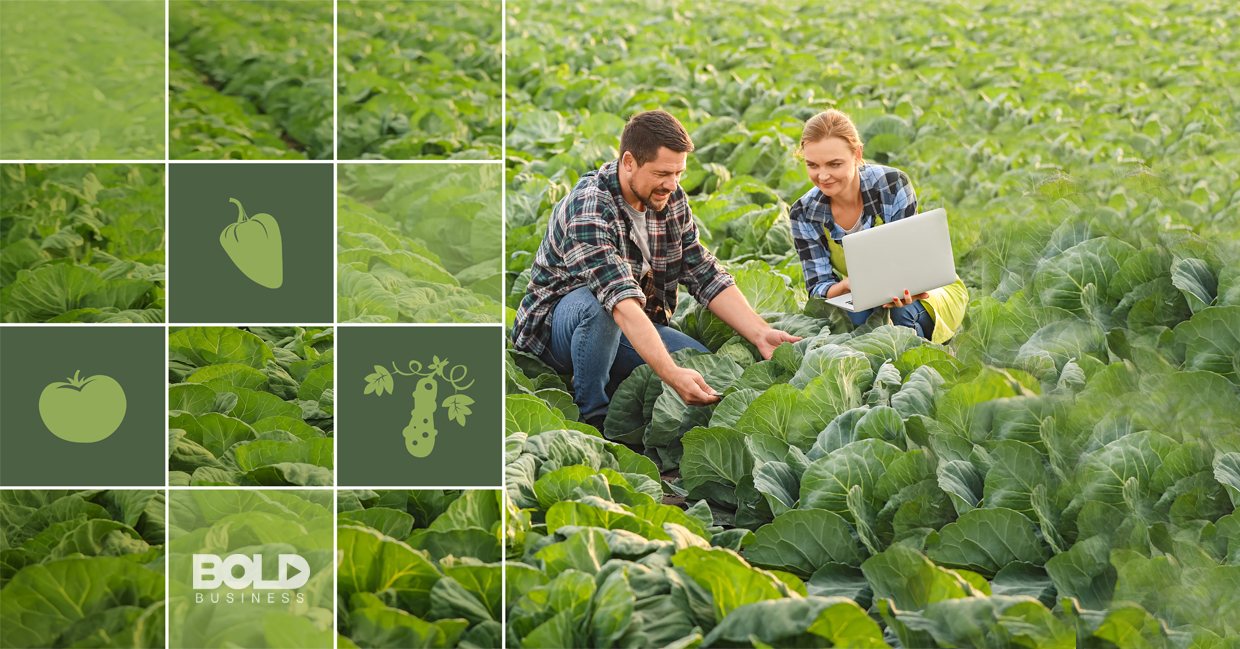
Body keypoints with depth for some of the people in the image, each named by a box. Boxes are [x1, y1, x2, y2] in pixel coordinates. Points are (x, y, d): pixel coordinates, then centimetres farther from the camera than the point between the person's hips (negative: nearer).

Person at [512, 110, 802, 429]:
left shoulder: (671, 199, -2)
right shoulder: (587, 210, -27)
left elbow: (706, 276, 0)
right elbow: (622, 301, -39)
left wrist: (761, 334, -15)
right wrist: (672, 374, -50)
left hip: (637, 329, 6)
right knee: (597, 305, -40)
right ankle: (592, 418, -20)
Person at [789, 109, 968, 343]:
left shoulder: (892, 185, -21)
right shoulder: (804, 215, -14)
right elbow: (818, 287, -16)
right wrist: (848, 285, -41)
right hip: (867, 300, 1)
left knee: (904, 312, -35)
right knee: (854, 315, -34)